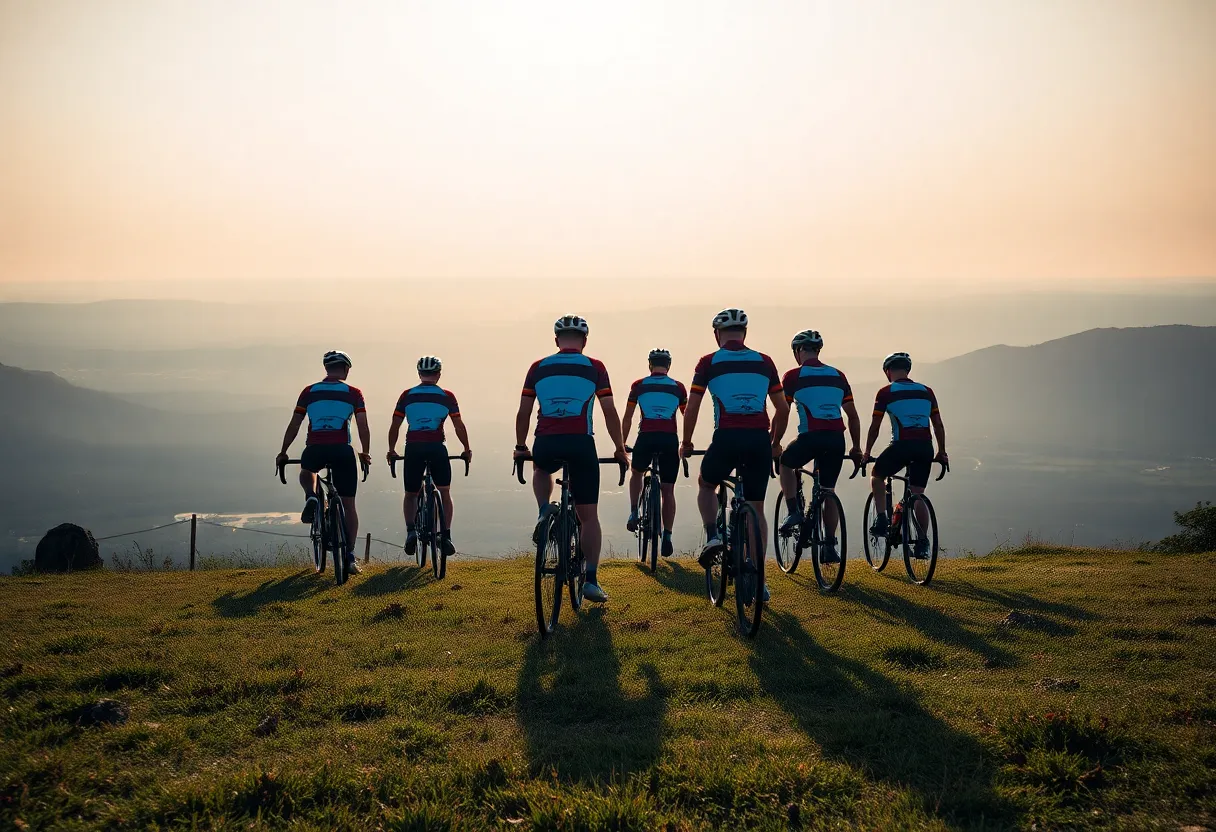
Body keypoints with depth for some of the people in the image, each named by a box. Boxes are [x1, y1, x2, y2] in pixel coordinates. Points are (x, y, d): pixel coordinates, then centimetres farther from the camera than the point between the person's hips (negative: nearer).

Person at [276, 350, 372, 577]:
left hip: (315, 450, 1)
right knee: (348, 505, 10)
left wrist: (283, 453, 20)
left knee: (307, 472, 37)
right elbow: (363, 427, 1)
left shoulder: (309, 392, 9)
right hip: (342, 451, -1)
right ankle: (349, 556, 1)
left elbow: (293, 426, 10)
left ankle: (311, 498, 5)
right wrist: (365, 453, 15)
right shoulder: (353, 393, 5)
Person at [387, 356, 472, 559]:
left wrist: (391, 450, 20)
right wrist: (467, 450, 17)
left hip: (413, 449, 1)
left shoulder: (407, 396, 8)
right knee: (445, 492, 12)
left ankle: (411, 531, -7)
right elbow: (459, 426, 5)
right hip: (437, 448, -1)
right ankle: (446, 536, 1)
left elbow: (394, 426, 8)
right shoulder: (446, 396, 5)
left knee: (411, 494, 15)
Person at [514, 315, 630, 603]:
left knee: (541, 469, 39)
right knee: (588, 515, 8)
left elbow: (523, 412, 12)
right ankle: (591, 581, 3)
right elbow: (610, 412, 5)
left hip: (546, 445, 1)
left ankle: (543, 515, 13)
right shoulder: (594, 368, 7)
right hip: (581, 444, -1)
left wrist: (520, 446, 26)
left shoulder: (539, 368, 11)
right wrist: (620, 449, 16)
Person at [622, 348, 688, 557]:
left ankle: (634, 513, 12)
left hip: (646, 438, 0)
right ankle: (667, 535, -1)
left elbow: (627, 418, 11)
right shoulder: (678, 387, 11)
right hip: (669, 440, 0)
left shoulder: (639, 385, 9)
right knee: (668, 490, 7)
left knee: (637, 473, 28)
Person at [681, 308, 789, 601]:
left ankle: (712, 537, 5)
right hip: (759, 440, 2)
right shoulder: (764, 362, 13)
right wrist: (775, 443, 27)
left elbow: (692, 408, 4)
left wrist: (686, 443, 18)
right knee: (756, 509, 12)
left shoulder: (709, 363, 6)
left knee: (706, 484, 27)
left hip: (727, 437, -2)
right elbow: (783, 408, 13)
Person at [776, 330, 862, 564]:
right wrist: (856, 447, 24)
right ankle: (830, 546, 12)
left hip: (810, 438, -4)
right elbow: (852, 415, 17)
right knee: (828, 492, 14)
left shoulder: (794, 376, 3)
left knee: (786, 464, 26)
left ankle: (794, 512, 10)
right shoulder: (838, 376, 15)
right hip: (836, 440, 4)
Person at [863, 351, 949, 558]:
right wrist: (942, 452, 25)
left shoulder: (886, 392, 5)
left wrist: (867, 453, 17)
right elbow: (938, 425, 16)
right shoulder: (926, 391, 16)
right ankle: (922, 543, 6)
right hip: (925, 448, 4)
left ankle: (881, 520, 11)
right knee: (917, 495, 12)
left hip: (901, 445, -4)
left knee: (877, 476, 23)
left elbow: (875, 427, 6)